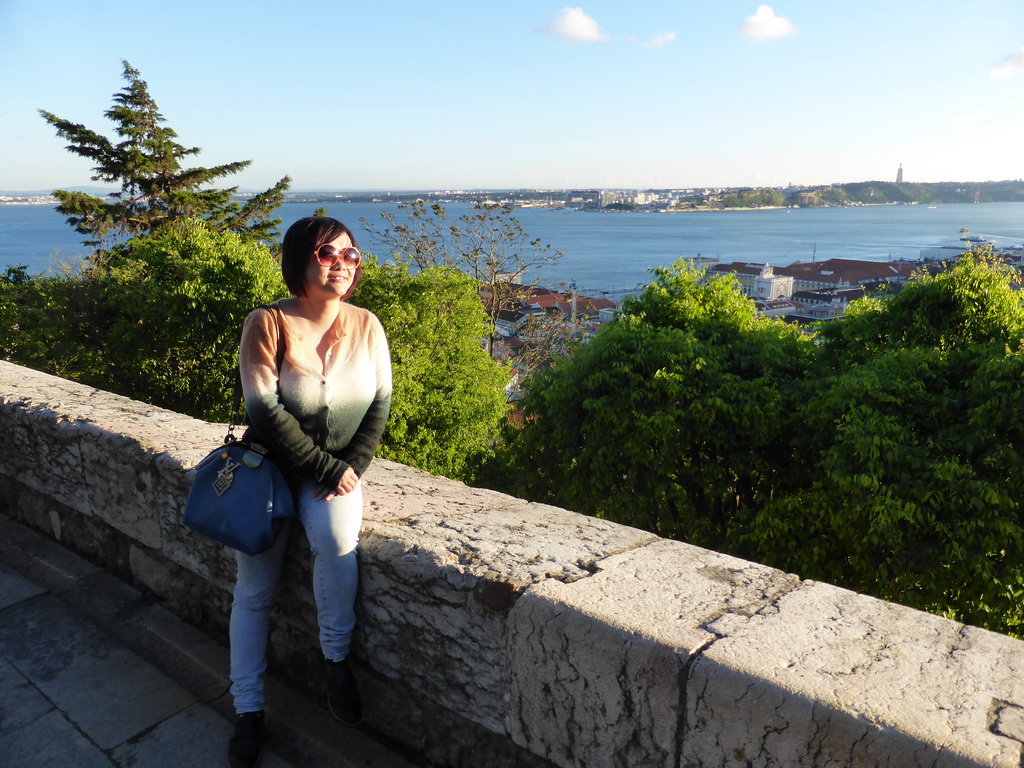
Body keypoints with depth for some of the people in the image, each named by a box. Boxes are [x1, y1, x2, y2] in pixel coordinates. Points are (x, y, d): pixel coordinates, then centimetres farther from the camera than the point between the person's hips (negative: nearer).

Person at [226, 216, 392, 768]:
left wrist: (353, 468, -12)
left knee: (336, 537, -29)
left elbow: (380, 404, 0)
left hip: (340, 467, 1)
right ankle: (248, 712, 19)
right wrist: (327, 468, -17)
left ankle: (336, 658, -4)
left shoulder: (366, 325, -5)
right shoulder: (268, 323, -15)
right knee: (254, 589, 1)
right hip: (271, 462, -1)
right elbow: (265, 411, -18)